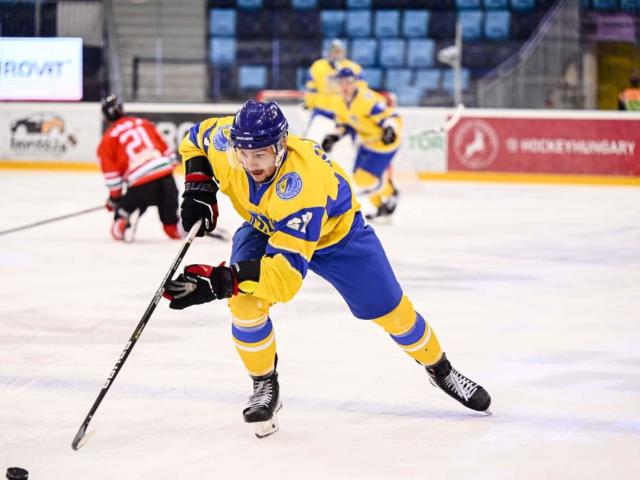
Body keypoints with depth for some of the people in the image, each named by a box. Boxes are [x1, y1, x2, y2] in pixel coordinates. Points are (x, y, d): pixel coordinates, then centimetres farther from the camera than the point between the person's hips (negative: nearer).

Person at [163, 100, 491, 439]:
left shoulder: (302, 182, -47)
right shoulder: (223, 141, -31)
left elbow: (287, 266, -50)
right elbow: (195, 139, -4)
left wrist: (220, 281, -59)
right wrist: (198, 190, -19)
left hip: (335, 230, -4)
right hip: (263, 227, 4)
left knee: (389, 309, 5)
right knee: (245, 302, -22)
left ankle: (439, 369, 32)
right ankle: (265, 386, -1)